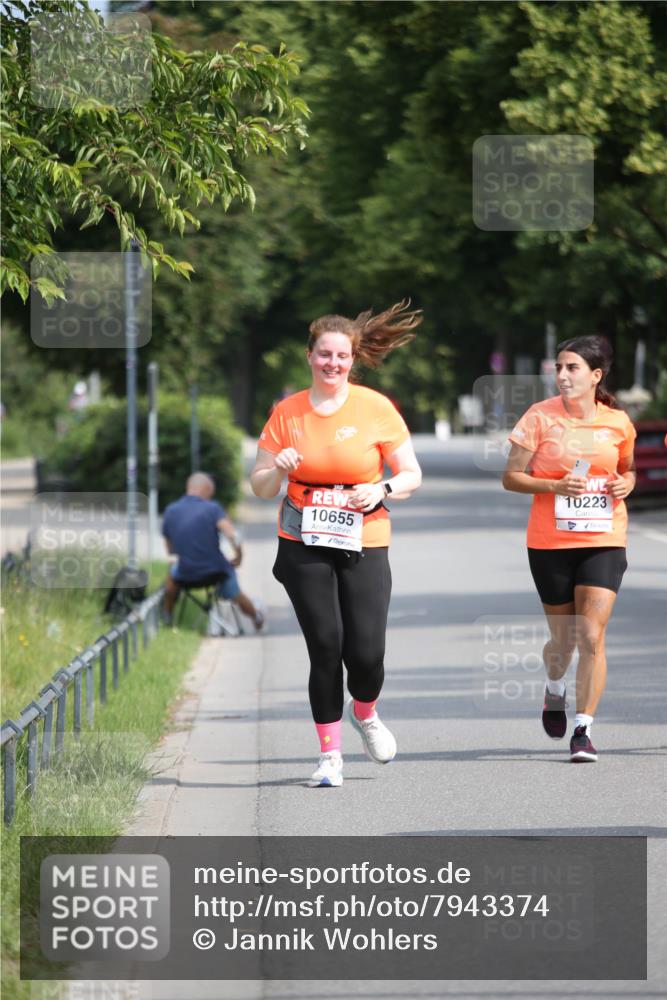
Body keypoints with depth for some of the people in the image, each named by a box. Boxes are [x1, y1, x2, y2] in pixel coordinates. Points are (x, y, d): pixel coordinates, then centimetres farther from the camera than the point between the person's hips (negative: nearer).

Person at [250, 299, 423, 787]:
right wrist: (278, 469, -14)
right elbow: (260, 487, 7)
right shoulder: (287, 413, 3)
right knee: (325, 648, -6)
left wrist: (381, 491, -15)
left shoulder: (376, 408, -1)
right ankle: (330, 754, 8)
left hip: (364, 547, -1)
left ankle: (365, 713, 27)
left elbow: (411, 475, 5)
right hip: (304, 548, 1)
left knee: (365, 652, -8)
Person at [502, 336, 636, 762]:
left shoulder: (618, 422, 2)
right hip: (550, 541, 0)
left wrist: (626, 483, -4)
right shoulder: (541, 417, -5)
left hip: (604, 541, 0)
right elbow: (511, 477, -3)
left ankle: (584, 729, -5)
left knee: (592, 635, -11)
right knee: (564, 636, 10)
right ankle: (555, 689, 43)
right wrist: (556, 486, -18)